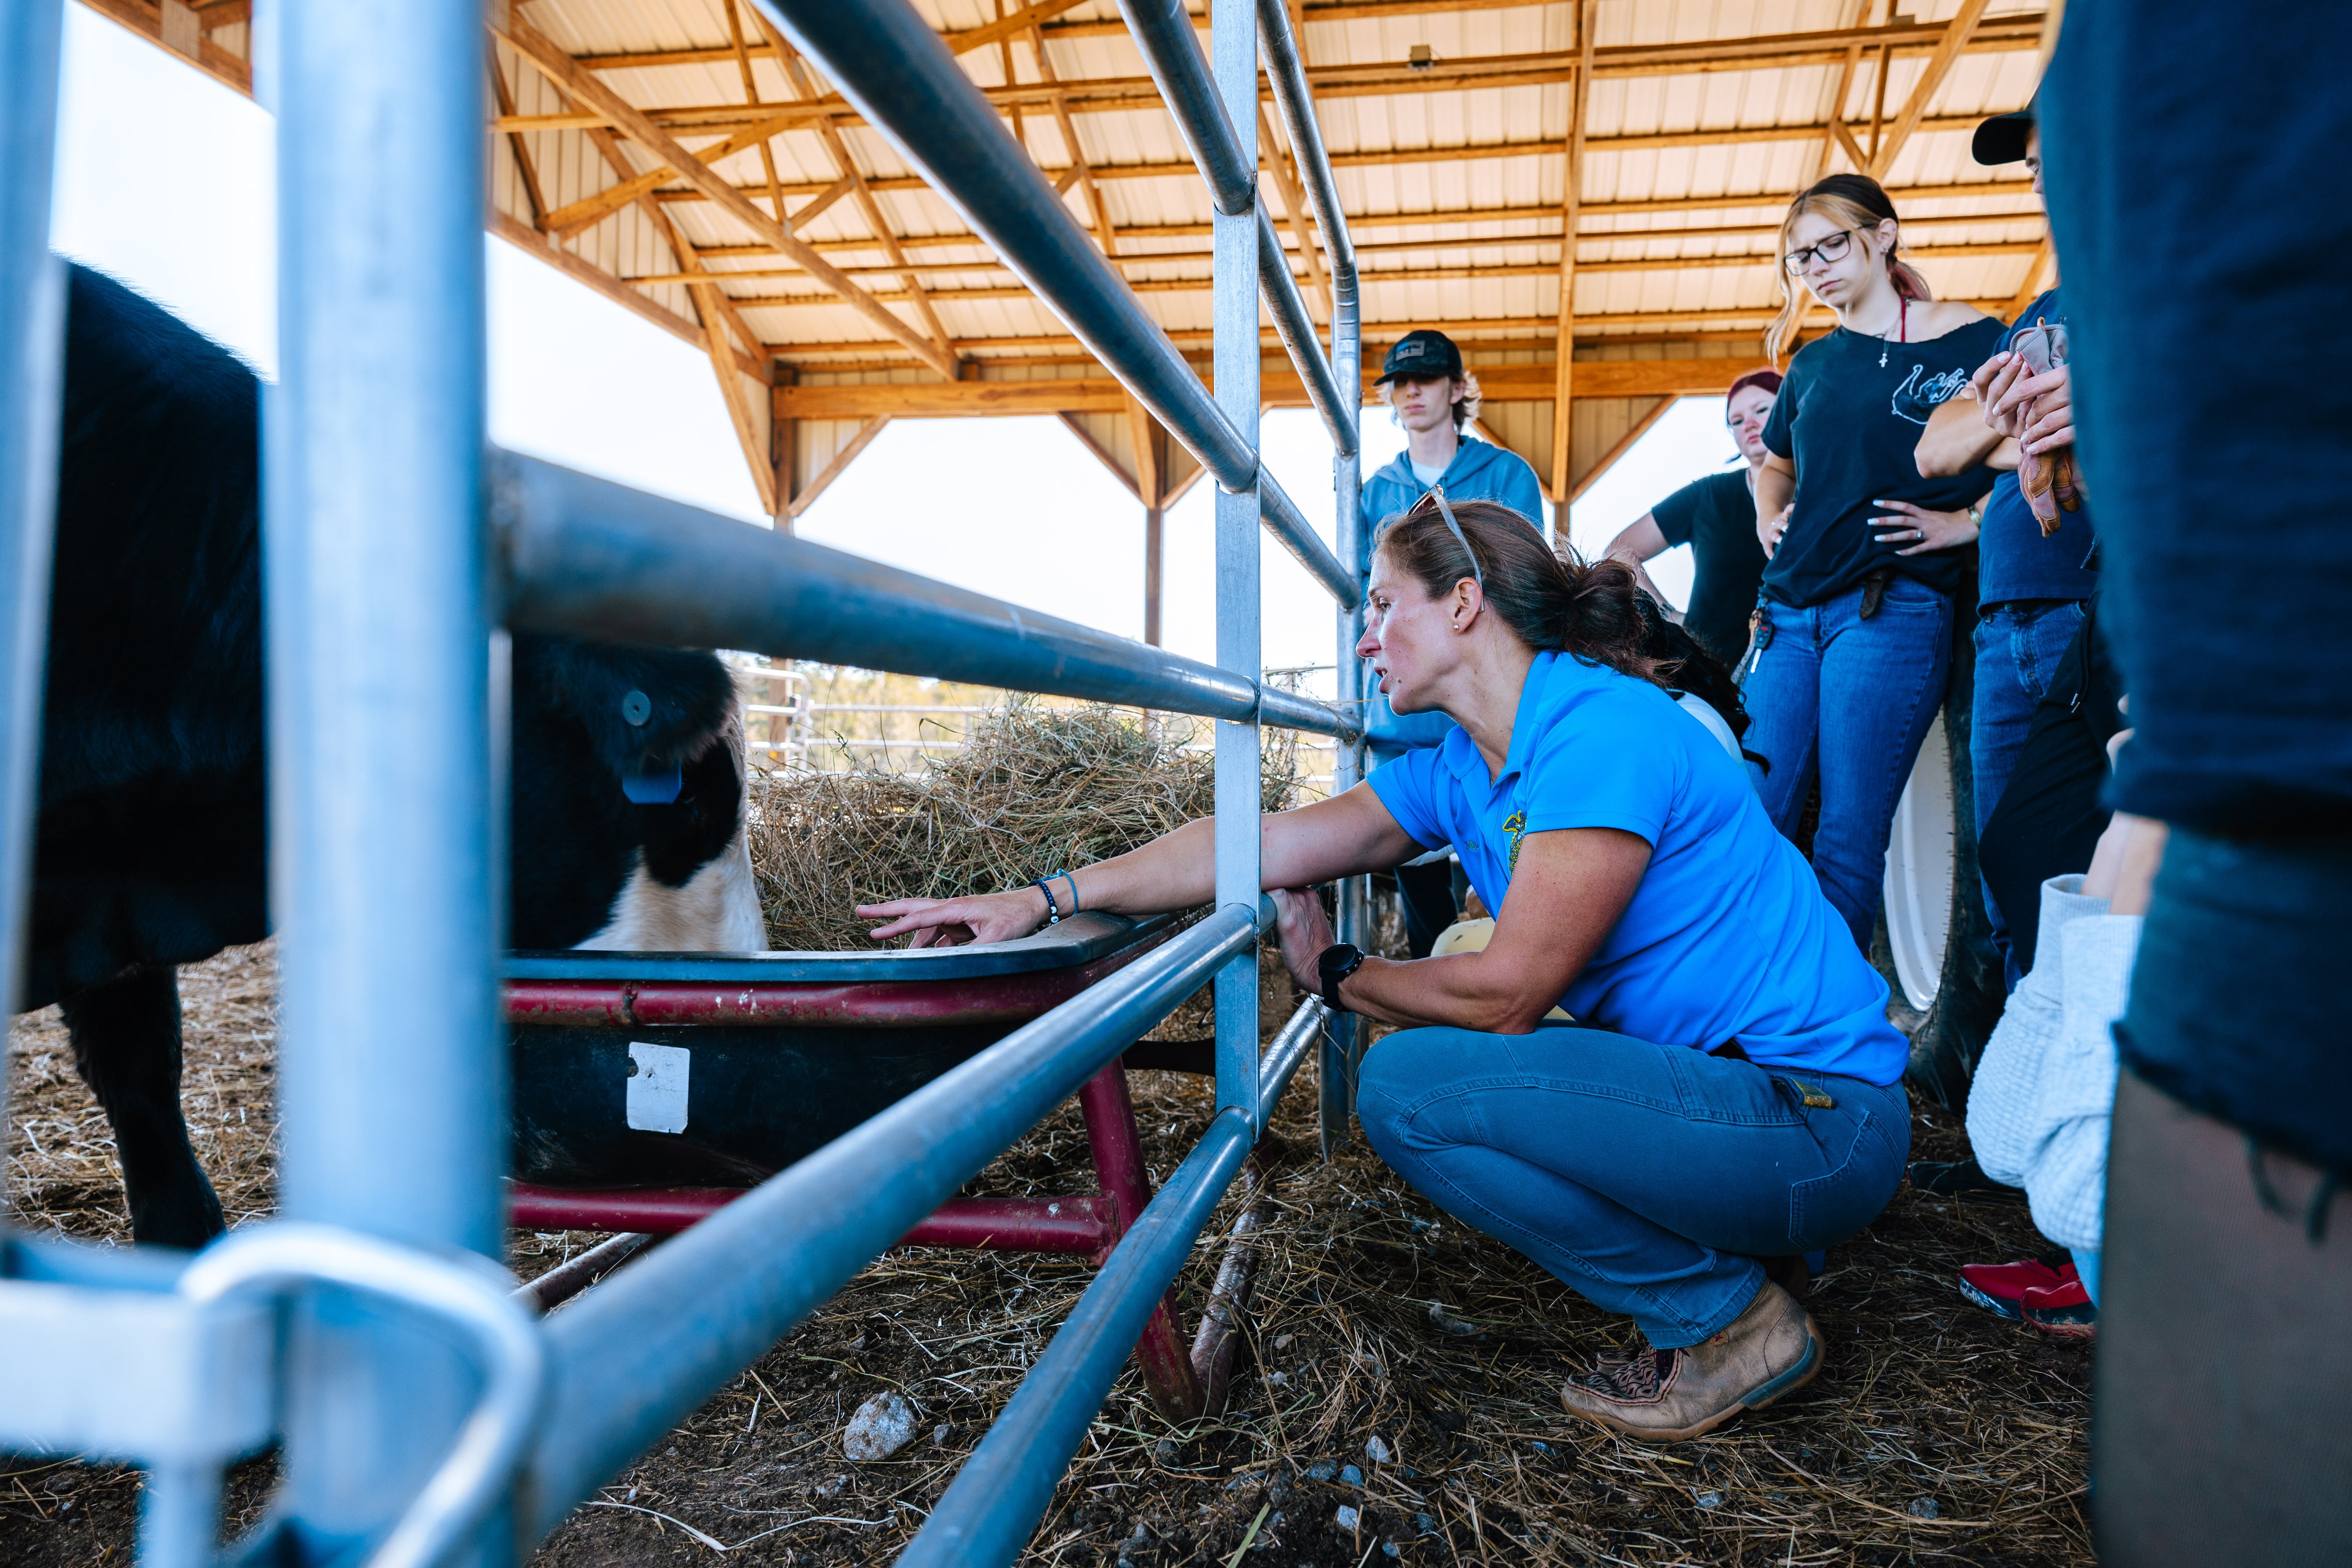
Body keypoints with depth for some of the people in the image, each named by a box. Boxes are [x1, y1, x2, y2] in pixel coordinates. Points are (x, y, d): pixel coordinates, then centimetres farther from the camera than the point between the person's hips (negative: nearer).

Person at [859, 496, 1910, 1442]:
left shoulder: (1604, 734, -21)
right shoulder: (1459, 774, 6)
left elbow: (1507, 995, -22)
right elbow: (1257, 846, 5)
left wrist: (1335, 975, -4)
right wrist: (1043, 899, 2)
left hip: (1817, 1119, -9)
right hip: (1716, 1082, 9)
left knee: (1412, 1085, -21)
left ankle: (1729, 1317, -4)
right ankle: (1741, 1247, 15)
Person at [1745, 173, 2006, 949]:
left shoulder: (1973, 340, 3)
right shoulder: (1813, 364, 19)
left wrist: (1965, 521, -9)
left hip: (1893, 609, -5)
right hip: (1789, 611, 5)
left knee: (1849, 833, -8)